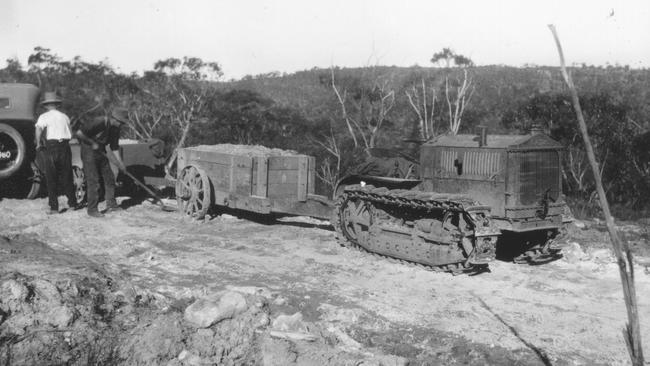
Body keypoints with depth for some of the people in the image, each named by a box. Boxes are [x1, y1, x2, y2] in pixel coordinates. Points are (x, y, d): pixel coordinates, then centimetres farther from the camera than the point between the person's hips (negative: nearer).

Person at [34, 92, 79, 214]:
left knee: (51, 178, 4)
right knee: (66, 176, 14)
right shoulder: (65, 116, 11)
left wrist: (38, 144, -7)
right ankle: (72, 203, 18)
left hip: (52, 146, -3)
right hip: (65, 146, 3)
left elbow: (38, 130, -18)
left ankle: (54, 207, 3)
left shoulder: (44, 117, -1)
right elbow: (71, 134, 6)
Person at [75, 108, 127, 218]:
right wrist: (93, 143, -17)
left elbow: (114, 147, 6)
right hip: (89, 152, -8)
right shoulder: (98, 122, -24)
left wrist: (120, 163, -2)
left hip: (101, 152, 8)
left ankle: (111, 205, 18)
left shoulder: (115, 128, 1)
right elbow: (79, 133, -24)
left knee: (109, 178, 7)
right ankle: (92, 209, -1)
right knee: (93, 181, -8)